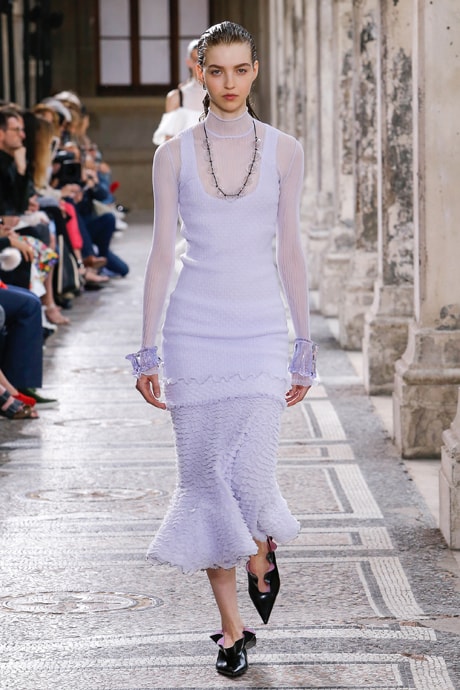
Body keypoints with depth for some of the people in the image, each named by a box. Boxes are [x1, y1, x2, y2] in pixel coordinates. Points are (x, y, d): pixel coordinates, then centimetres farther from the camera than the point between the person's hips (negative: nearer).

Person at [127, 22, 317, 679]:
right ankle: (232, 626, 16)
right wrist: (148, 350, 0)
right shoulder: (174, 154, 2)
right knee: (206, 477, 2)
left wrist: (306, 346, 4)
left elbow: (290, 250, 6)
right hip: (194, 328, 1)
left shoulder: (284, 151, 3)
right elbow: (161, 254, 3)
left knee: (253, 475, -12)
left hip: (261, 329, 0)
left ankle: (261, 551, 24)